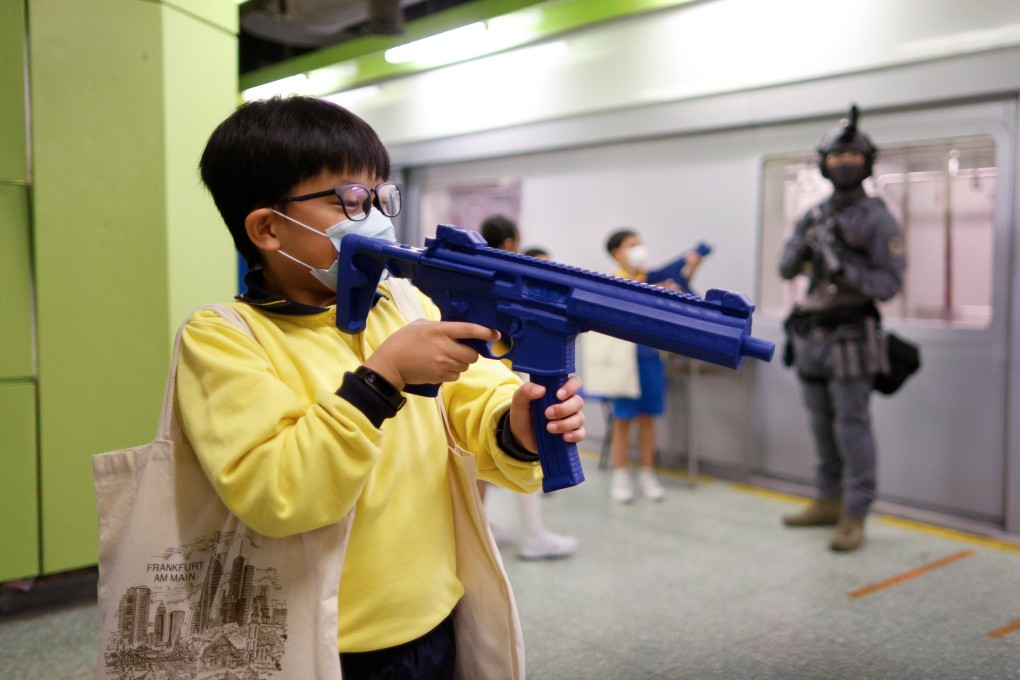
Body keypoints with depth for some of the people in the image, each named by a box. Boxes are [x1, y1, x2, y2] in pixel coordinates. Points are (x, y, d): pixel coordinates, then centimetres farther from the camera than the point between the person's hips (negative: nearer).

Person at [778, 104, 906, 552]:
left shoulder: (877, 218, -5)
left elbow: (890, 283, -9)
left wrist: (845, 271, -24)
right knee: (821, 425, 13)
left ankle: (855, 515, 4)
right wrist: (804, 245, -14)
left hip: (849, 337, -6)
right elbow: (786, 269, 6)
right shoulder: (813, 216, 13)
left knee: (851, 426, -4)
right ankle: (828, 502, 25)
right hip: (810, 333, 6)